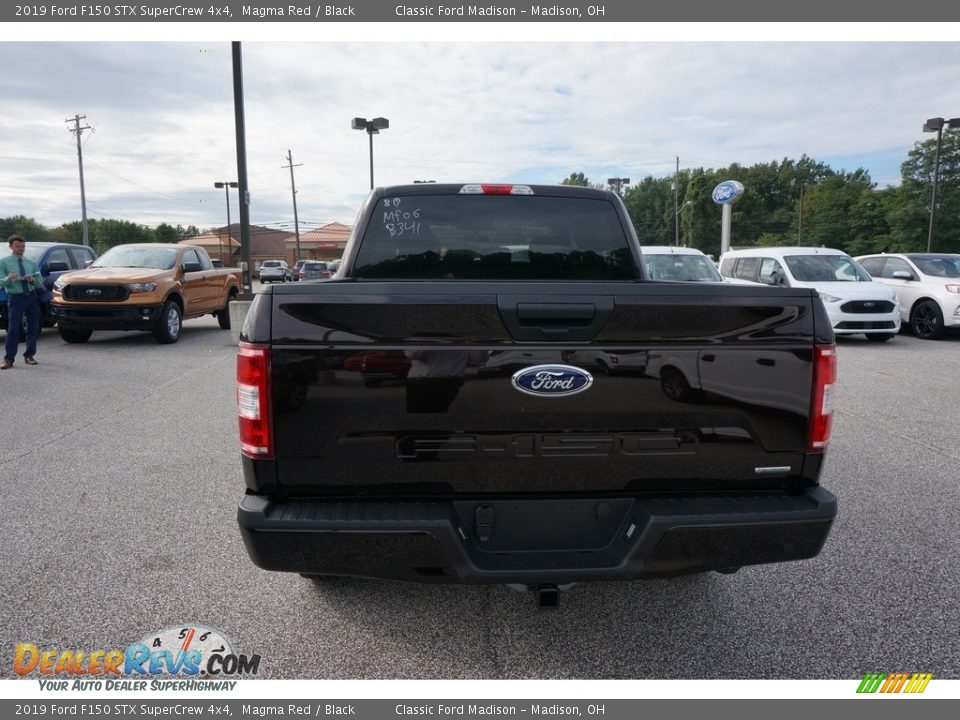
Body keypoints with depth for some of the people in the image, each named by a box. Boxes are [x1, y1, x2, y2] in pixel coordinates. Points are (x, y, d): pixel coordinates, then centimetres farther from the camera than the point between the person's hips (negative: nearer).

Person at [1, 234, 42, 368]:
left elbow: (40, 282, 11)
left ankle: (29, 355, 17)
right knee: (13, 328, -9)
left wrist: (32, 279, -11)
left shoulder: (31, 263, 12)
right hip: (15, 297, -4)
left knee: (33, 327, 6)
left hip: (32, 296, 4)